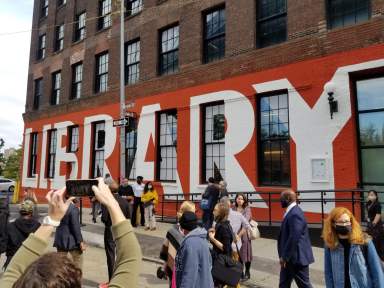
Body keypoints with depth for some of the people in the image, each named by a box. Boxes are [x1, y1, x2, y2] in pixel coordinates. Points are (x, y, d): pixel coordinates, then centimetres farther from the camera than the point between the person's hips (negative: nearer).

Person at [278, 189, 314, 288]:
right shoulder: (291, 212, 9)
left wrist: (284, 257, -20)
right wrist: (284, 256, 16)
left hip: (296, 257, -10)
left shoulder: (295, 214, -22)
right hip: (289, 257, 10)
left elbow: (294, 238, -26)